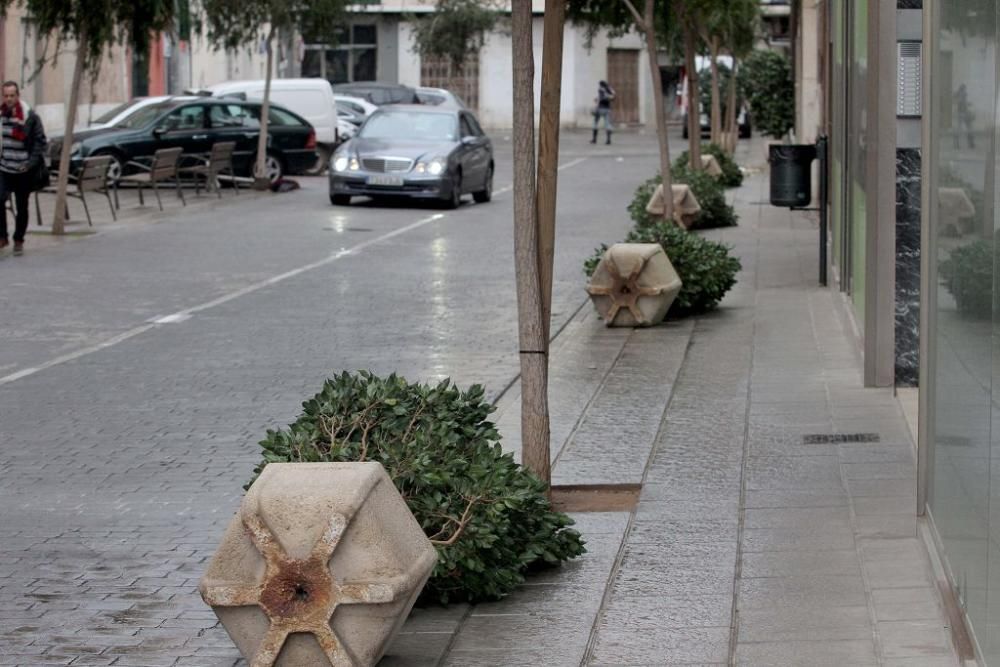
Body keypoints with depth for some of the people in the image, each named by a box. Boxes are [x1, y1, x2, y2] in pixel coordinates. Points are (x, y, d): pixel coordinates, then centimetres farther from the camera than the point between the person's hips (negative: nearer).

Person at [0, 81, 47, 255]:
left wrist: (32, 162, -16)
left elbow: (40, 141, -5)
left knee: (21, 207, 7)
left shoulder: (31, 117, -6)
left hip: (23, 171, -2)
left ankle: (18, 240, 23)